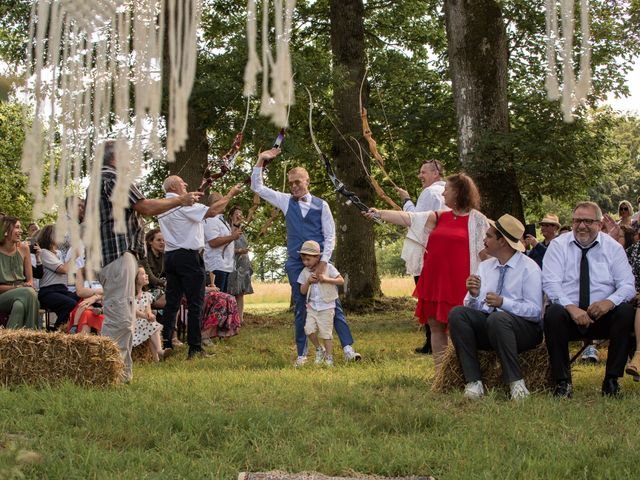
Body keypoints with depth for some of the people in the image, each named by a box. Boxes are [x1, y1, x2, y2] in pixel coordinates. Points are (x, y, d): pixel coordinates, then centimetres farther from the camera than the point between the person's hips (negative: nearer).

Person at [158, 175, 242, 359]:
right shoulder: (183, 204, -12)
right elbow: (211, 212, -20)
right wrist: (230, 194, -10)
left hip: (170, 256, 8)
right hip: (188, 256, -8)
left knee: (172, 302, 9)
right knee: (195, 303, -4)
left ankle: (165, 345, 7)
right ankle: (195, 349, -4)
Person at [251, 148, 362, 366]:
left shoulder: (321, 205, 1)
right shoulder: (286, 201, 7)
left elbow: (330, 236, 0)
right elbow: (257, 187, 8)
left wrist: (323, 262, -10)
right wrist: (260, 161, -3)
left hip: (320, 262, -2)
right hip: (296, 263, 2)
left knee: (333, 304, -2)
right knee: (300, 309, 5)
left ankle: (348, 348, -2)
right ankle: (302, 354, 10)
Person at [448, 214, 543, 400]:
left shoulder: (529, 268, -5)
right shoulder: (485, 266, 14)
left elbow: (535, 311, -14)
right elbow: (471, 307, 7)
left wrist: (503, 302, -25)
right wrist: (474, 295, -16)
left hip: (524, 328, -5)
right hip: (484, 324, 6)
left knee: (497, 318, -38)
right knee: (457, 313, -21)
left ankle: (516, 383, -27)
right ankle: (473, 382, -25)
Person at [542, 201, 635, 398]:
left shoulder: (613, 247, 7)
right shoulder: (558, 245, 3)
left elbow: (627, 285, 0)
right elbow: (550, 283, -8)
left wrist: (610, 302, -23)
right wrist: (571, 307, -26)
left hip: (603, 315, 1)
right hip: (568, 314, -1)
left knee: (626, 311, -28)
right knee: (553, 314, -33)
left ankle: (612, 380, -19)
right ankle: (562, 382, -21)